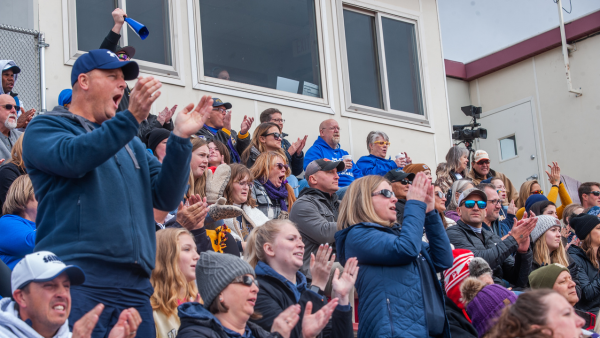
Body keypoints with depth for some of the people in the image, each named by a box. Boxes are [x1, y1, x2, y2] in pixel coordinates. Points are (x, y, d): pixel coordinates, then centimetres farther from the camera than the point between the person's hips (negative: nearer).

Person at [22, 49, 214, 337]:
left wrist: (180, 138, 0)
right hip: (77, 281, -5)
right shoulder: (44, 127, 7)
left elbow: (166, 197, 12)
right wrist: (131, 118, -26)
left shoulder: (130, 142, 23)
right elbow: (73, 158, -16)